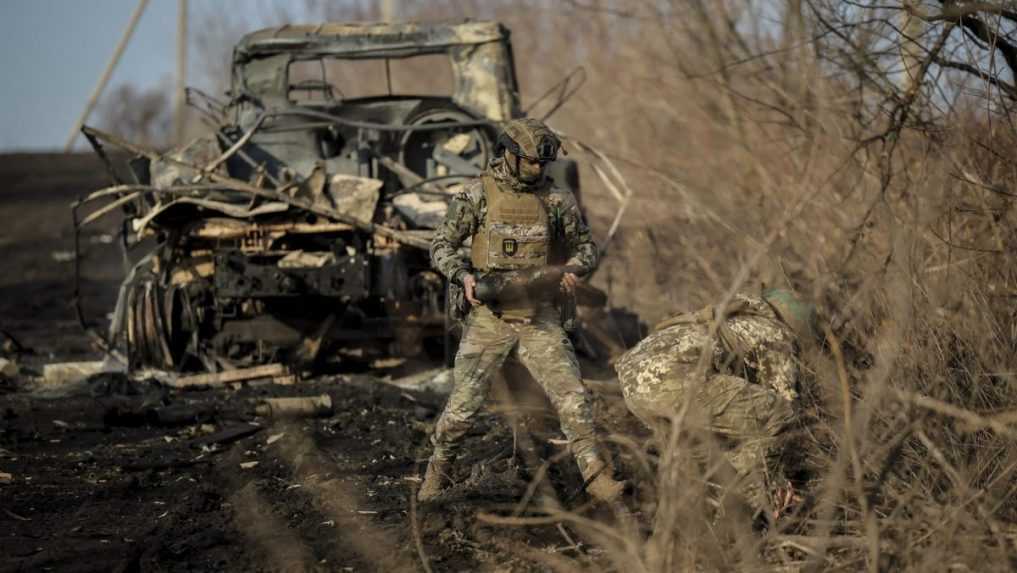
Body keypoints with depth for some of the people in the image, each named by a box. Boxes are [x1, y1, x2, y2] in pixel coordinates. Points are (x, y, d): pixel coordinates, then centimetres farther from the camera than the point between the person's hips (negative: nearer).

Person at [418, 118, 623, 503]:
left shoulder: (558, 199, 1)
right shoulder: (478, 195, -4)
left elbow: (586, 246, 11)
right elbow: (441, 247, -1)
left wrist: (573, 270, -11)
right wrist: (464, 276, -19)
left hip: (539, 318, 2)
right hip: (489, 316, -1)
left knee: (571, 396, -7)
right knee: (463, 405, 3)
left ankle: (596, 475, 2)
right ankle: (437, 472, 25)